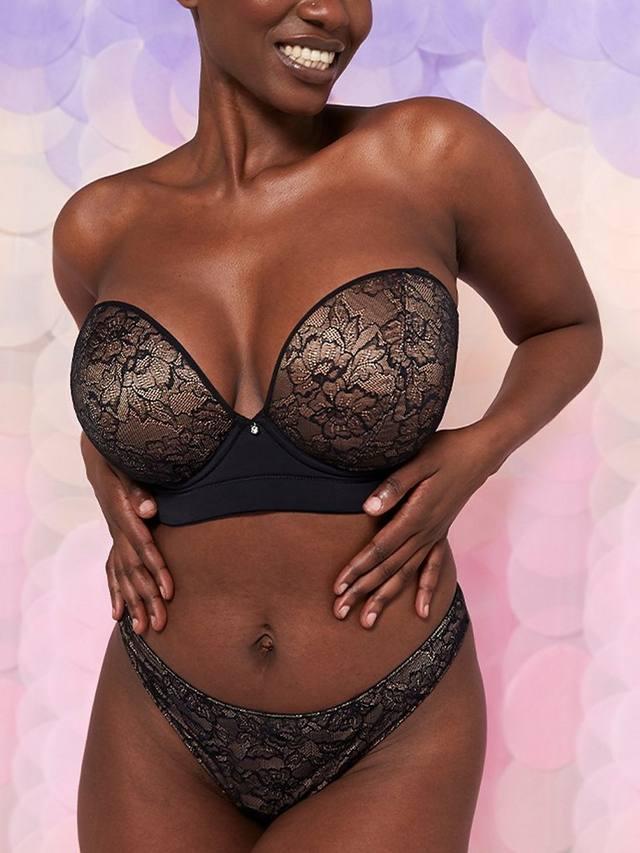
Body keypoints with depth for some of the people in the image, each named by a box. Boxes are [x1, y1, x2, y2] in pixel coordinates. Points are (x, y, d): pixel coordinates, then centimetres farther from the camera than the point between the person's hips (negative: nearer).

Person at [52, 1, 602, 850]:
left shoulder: (436, 152, -12)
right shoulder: (103, 225, -4)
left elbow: (570, 329, 5)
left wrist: (477, 452, -13)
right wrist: (107, 470, -3)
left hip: (393, 744, -2)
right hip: (164, 736, 3)